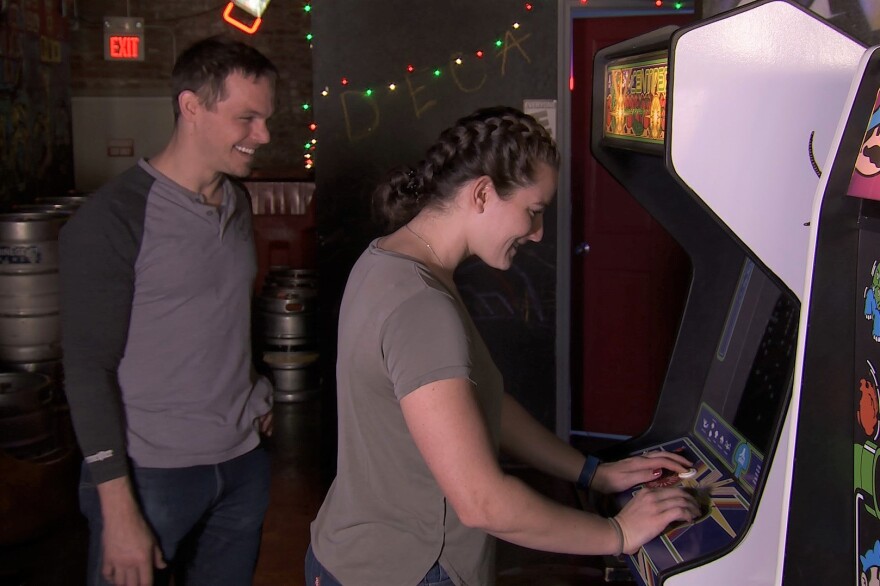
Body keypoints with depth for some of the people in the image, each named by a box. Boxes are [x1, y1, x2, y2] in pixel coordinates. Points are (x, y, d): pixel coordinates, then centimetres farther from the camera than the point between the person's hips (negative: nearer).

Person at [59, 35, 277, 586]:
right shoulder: (113, 218, -13)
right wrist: (118, 508, -16)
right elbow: (89, 368, -14)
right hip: (150, 473, -6)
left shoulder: (238, 202, 9)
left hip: (243, 460, 6)